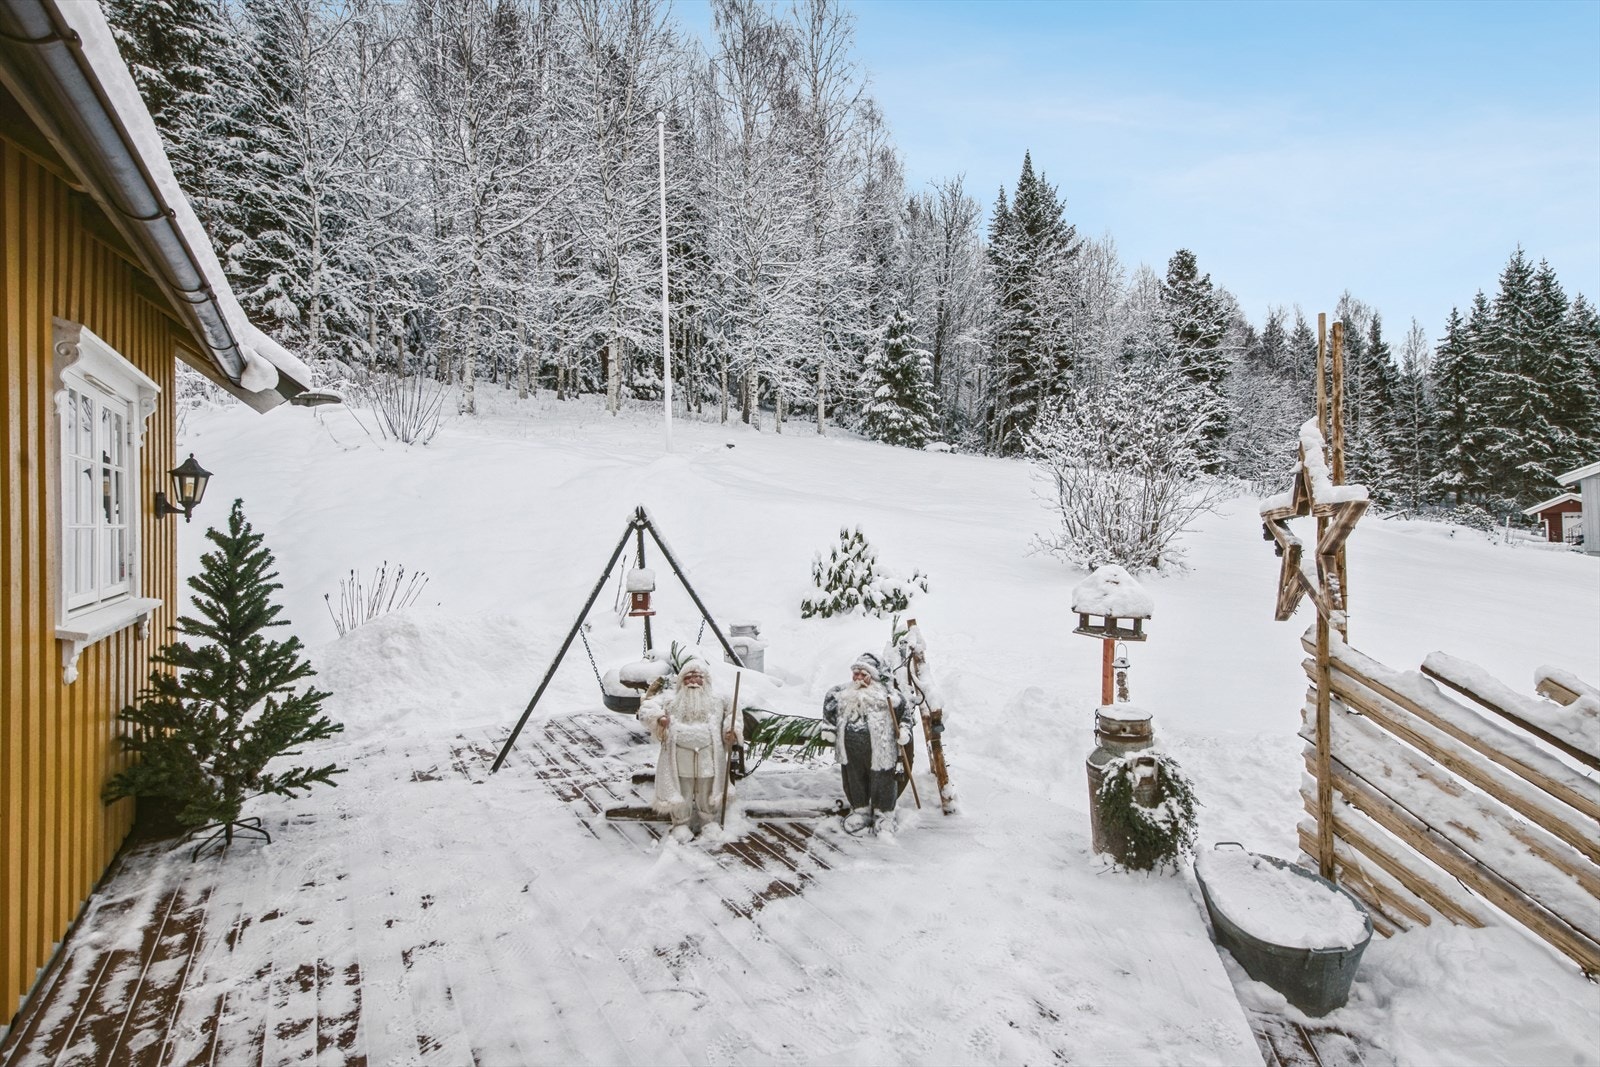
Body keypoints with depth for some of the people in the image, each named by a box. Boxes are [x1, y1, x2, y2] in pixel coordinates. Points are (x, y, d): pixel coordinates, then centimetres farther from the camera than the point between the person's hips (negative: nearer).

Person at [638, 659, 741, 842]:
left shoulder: (718, 701, 13)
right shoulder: (670, 699, 8)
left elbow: (732, 715, 14)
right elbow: (646, 709, 2)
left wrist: (733, 731, -7)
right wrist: (659, 717, -19)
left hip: (708, 757, 1)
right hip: (680, 757, -1)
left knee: (707, 795, 10)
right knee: (681, 795, 5)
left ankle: (708, 821, 29)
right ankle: (681, 824, 23)